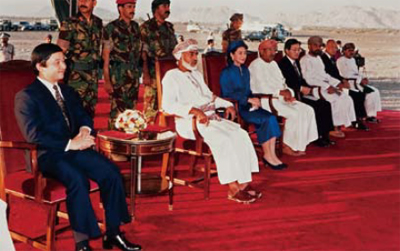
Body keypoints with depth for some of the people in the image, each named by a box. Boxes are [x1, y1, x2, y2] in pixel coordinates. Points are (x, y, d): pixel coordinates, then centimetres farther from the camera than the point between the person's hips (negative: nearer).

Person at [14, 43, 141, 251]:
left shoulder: (68, 92, 22)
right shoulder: (26, 97, -2)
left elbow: (83, 117, 21)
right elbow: (33, 135, -14)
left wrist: (84, 129, -5)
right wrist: (69, 144, -20)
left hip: (75, 149, 6)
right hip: (48, 154, -6)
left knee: (111, 172, -18)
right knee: (78, 178, -35)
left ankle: (113, 234, -8)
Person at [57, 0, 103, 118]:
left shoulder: (98, 23, 8)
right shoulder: (69, 24, -8)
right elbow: (60, 51, -10)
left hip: (93, 73, 5)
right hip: (75, 73, -5)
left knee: (90, 108, 11)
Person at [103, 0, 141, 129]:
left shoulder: (135, 27, 12)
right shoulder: (111, 28, -5)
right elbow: (106, 57, -7)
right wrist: (107, 80, -12)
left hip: (134, 75, 6)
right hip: (118, 75, -6)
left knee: (131, 109, 10)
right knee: (118, 110, -6)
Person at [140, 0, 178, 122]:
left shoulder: (169, 27, 16)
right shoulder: (146, 27, -3)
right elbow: (143, 52, -9)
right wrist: (146, 74, -16)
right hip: (154, 74, -6)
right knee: (151, 105, -6)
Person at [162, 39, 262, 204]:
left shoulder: (197, 74, 25)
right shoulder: (172, 76, -1)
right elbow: (168, 105, -16)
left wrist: (226, 104, 13)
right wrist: (194, 110, -27)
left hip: (210, 117, 8)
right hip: (189, 122, -8)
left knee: (240, 135, -15)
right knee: (223, 140, -30)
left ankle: (244, 183, -17)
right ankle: (233, 189, -25)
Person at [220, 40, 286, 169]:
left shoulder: (245, 70, 19)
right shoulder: (226, 73, -5)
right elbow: (227, 95, -13)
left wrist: (254, 100, 0)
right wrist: (249, 100, -15)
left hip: (247, 106, 7)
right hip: (234, 108, -7)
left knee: (272, 118, -19)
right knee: (265, 119, -25)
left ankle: (271, 155, -21)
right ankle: (268, 156, -13)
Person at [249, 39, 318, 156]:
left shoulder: (273, 64, 21)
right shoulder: (256, 65, -7)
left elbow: (282, 83, 18)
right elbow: (261, 88, -17)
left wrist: (287, 92, -4)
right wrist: (281, 92, -17)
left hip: (281, 98, 9)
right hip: (265, 100, -9)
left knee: (308, 110, -8)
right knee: (293, 114, -27)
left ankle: (298, 145, -8)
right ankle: (287, 146, -12)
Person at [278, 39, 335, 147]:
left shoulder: (296, 62, 19)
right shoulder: (282, 64, -9)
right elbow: (285, 84, -18)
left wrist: (308, 88, 1)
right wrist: (300, 88, -19)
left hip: (302, 93, 9)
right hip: (293, 96, -9)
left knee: (325, 105, -6)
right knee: (315, 107, -25)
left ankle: (324, 135, -3)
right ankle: (317, 138, -13)